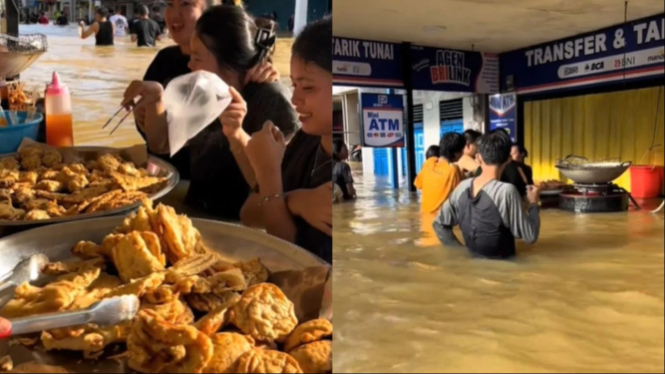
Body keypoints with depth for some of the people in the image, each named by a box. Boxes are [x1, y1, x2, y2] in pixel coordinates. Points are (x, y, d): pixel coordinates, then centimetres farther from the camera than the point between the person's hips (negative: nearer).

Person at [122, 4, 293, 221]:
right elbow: (160, 145, 12)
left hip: (242, 228, -6)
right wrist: (155, 98, -5)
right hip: (196, 216, 7)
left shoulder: (272, 101, -17)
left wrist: (237, 136, -35)